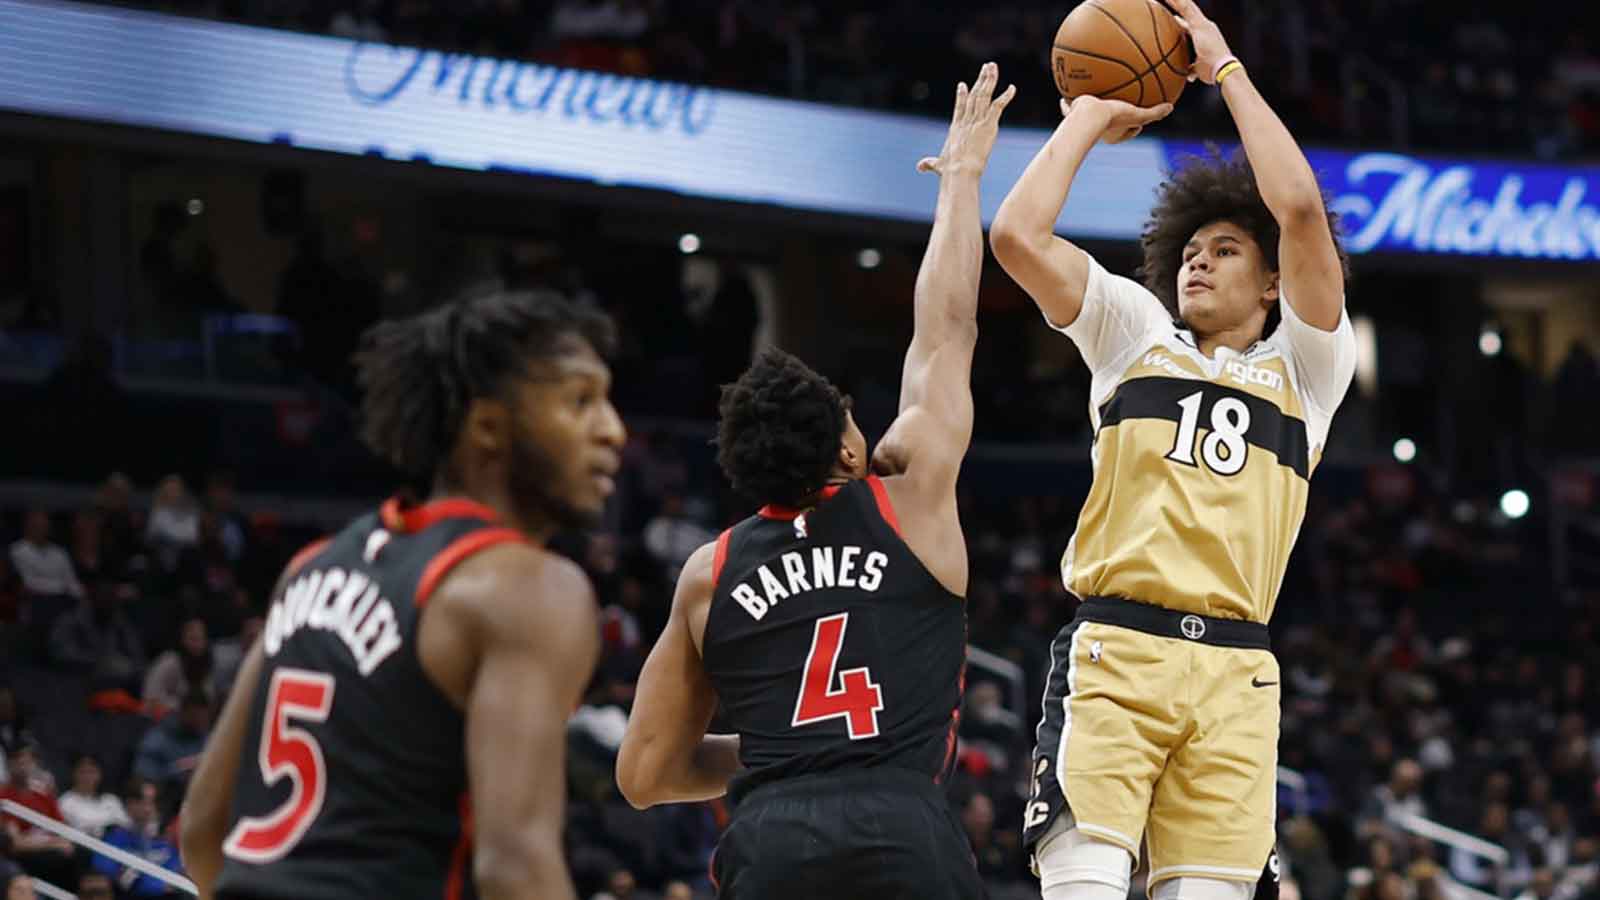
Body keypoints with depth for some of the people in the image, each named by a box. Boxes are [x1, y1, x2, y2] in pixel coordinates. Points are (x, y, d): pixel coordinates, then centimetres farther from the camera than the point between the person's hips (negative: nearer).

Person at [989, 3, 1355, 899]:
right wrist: (1089, 117, 18)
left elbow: (1299, 208, -1)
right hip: (1113, 652, 0)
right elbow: (1017, 236, 6)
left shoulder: (1305, 365, 15)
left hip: (1234, 670, 0)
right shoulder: (1138, 336, 19)